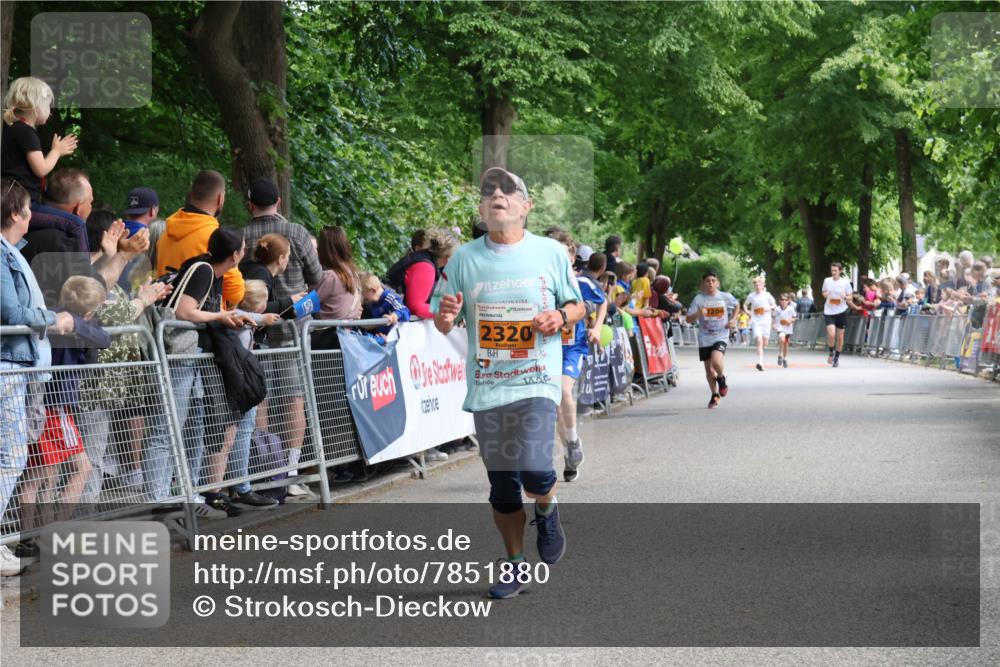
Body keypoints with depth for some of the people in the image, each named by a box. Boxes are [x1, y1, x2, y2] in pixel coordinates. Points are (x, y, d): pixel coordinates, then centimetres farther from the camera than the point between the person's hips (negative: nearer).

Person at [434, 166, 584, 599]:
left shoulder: (551, 252, 3)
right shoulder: (464, 258, 6)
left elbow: (576, 306, 13)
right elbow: (443, 324, 10)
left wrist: (561, 316, -9)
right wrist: (445, 317, -14)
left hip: (537, 381, -2)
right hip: (486, 385, 2)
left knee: (534, 470, -19)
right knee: (502, 485, 6)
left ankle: (547, 513, 15)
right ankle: (515, 567, 23)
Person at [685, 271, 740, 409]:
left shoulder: (726, 297, -2)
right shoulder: (698, 299, -4)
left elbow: (736, 305, 20)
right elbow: (689, 320, -4)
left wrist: (733, 319, 5)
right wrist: (698, 314, -23)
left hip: (721, 336, -2)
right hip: (705, 339, 2)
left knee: (716, 360, -27)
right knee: (709, 368, 8)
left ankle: (721, 379, 6)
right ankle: (715, 396, 27)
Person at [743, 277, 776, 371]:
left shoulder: (767, 295, 1)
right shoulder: (751, 296, 2)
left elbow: (774, 305, 9)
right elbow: (745, 304, 19)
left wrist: (769, 308, -11)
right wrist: (747, 311, 0)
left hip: (766, 321, 1)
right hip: (756, 321, -1)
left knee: (765, 343, 6)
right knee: (759, 341, -18)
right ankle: (760, 362, -22)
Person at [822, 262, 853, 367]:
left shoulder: (845, 282, -3)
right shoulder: (827, 281, 2)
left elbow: (850, 297, 4)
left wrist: (845, 297, -18)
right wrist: (825, 294, -8)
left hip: (841, 311, 0)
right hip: (829, 311, 0)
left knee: (840, 336, 6)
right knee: (831, 334, -16)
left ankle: (837, 357, 24)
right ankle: (831, 352, 12)